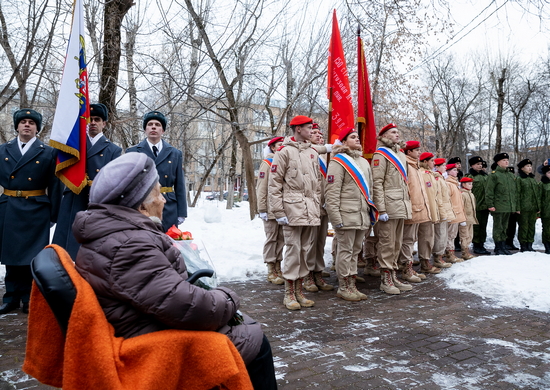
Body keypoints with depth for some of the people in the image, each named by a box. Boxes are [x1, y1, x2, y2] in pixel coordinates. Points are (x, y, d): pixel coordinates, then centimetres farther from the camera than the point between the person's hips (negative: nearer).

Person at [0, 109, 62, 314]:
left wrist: (53, 215, -5)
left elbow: (54, 186, -2)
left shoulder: (48, 153, 0)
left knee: (32, 256, 3)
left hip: (36, 211, -2)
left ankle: (30, 299, 16)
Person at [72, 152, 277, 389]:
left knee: (244, 324, 21)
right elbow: (186, 307, -31)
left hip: (148, 330, 10)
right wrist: (227, 300, -14)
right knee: (255, 340, 5)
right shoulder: (129, 245, -27)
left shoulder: (110, 233, 6)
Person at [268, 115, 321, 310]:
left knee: (306, 250, 10)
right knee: (293, 250, -5)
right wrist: (278, 211, -11)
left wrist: (317, 207, 14)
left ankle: (299, 290, 20)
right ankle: (289, 294, 6)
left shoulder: (313, 153, 16)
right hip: (293, 209, -6)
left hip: (311, 211, 6)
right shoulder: (285, 151, -4)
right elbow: (274, 183, -7)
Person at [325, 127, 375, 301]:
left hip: (363, 215, 8)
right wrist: (336, 218, -18)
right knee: (346, 251, -1)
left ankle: (352, 285, 23)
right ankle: (343, 288, 10)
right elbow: (332, 193, -14)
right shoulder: (338, 162, -8)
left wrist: (371, 212, 17)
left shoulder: (364, 162, 17)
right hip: (346, 215, -8)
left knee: (355, 251, 13)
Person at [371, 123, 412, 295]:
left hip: (401, 207, 8)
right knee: (387, 244, -3)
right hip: (389, 206, -8)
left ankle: (393, 276, 21)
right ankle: (385, 279, 5)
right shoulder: (381, 155, -6)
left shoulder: (401, 154, 20)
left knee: (397, 244, 12)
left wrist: (408, 205, 18)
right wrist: (381, 209, -18)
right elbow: (377, 183, -13)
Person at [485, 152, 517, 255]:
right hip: (498, 207, -7)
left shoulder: (510, 175, 16)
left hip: (509, 207, 7)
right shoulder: (494, 175, -7)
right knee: (498, 228, -1)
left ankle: (503, 246, 20)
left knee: (504, 227, 13)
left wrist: (515, 205, 17)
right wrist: (490, 204, -16)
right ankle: (498, 248, 5)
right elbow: (489, 191, -11)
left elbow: (514, 191, 21)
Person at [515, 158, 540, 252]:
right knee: (523, 226, -2)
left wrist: (539, 207, 12)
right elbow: (517, 194, -8)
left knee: (532, 226, 8)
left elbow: (538, 193, 18)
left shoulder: (533, 179, 16)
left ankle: (530, 245, 15)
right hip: (523, 208, -6)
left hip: (534, 207, 6)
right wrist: (518, 208, -14)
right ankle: (523, 245, 5)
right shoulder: (519, 179, -3)